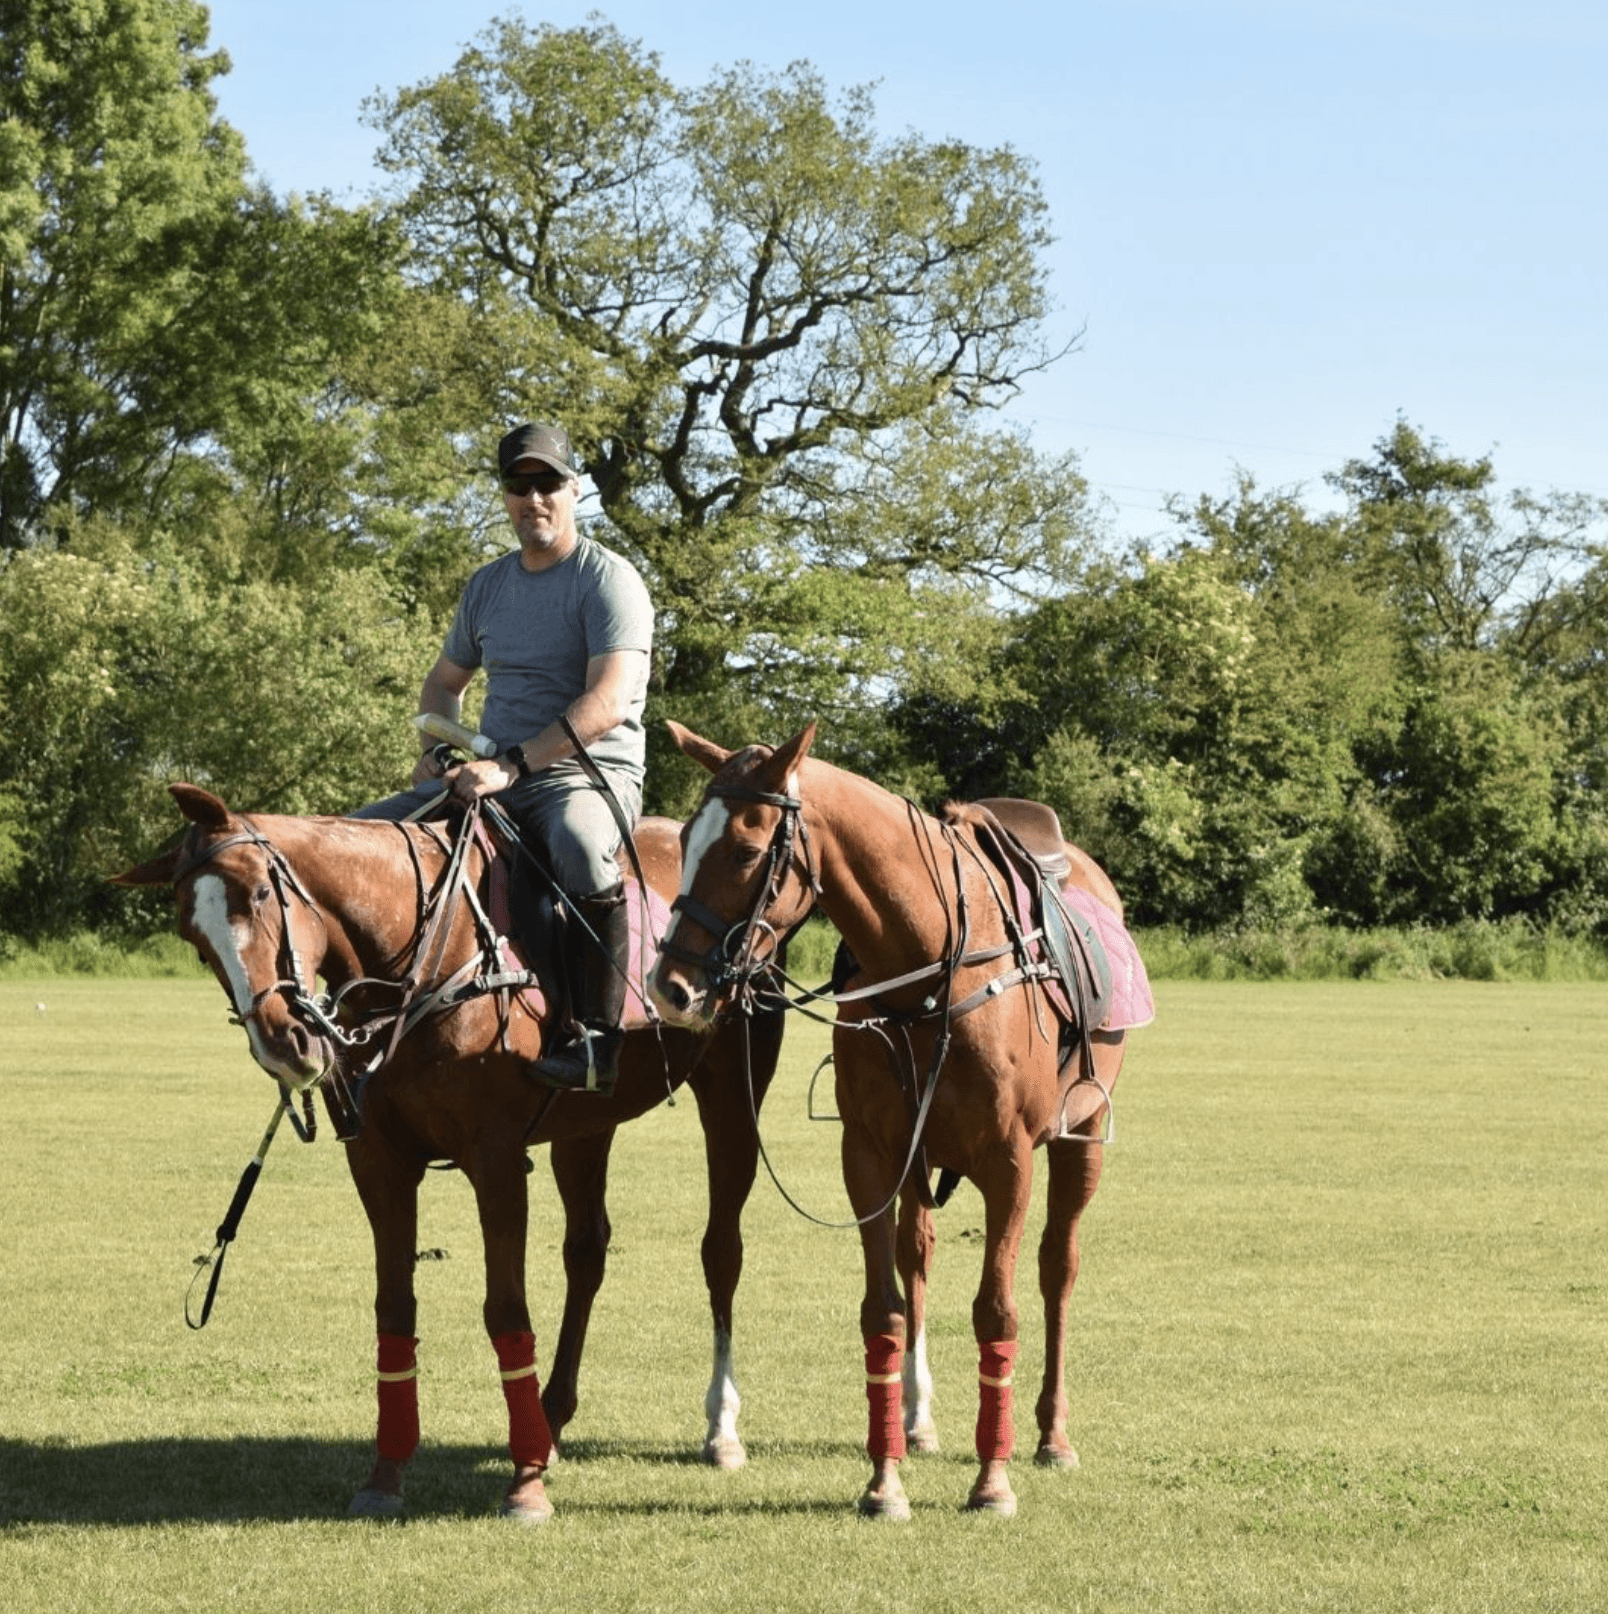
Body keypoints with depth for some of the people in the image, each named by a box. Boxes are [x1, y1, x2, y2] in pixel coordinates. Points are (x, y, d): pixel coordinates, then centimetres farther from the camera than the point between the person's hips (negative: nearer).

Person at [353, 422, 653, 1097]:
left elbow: (607, 703, -21)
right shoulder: (487, 586, 15)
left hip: (590, 773, -7)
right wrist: (437, 750, 8)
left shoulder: (608, 579, -8)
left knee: (579, 845, -43)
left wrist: (511, 764, -27)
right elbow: (444, 680, 30)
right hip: (493, 778, 7)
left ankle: (594, 1040, -38)